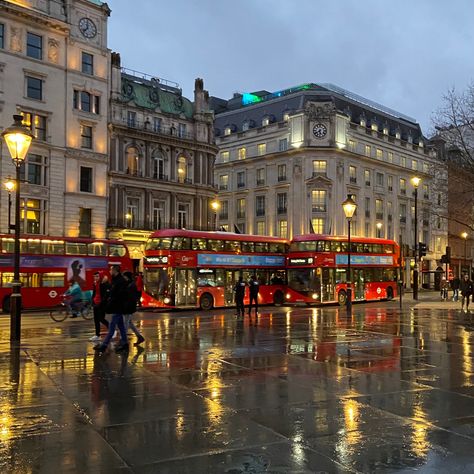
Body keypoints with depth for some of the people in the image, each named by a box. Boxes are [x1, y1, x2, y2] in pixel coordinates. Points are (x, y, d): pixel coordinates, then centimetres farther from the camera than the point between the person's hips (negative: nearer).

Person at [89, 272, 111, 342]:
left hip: (102, 304, -8)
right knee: (96, 319, 8)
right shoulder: (95, 284, 10)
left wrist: (101, 303, -20)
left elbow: (106, 295, -19)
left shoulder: (105, 284, -14)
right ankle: (97, 335, 16)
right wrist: (93, 303, 10)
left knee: (101, 319, -5)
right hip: (96, 304, 8)